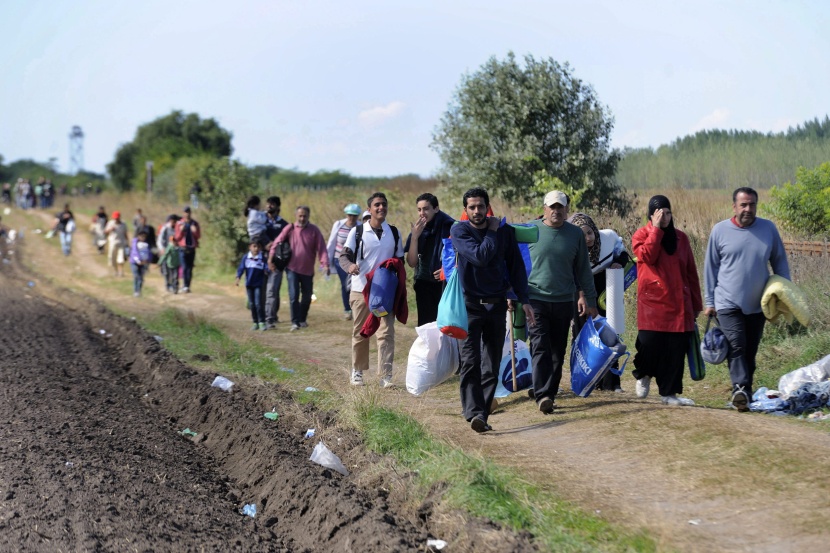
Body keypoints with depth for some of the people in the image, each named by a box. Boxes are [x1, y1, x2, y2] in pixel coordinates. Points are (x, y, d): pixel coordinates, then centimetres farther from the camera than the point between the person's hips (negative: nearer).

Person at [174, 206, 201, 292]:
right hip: (183, 249, -3)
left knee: (190, 269, 4)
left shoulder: (195, 223, 7)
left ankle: (187, 286, 9)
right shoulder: (179, 223, 0)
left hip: (192, 249, 3)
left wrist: (195, 231, -12)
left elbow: (198, 235, 8)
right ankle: (185, 286, -14)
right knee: (184, 268, -12)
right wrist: (181, 231, -19)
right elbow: (177, 237, 0)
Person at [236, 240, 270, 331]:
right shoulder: (245, 257, 0)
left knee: (258, 303, -10)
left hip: (259, 284, -3)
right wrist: (238, 277, -13)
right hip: (249, 284, 3)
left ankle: (262, 322, -3)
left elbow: (266, 268, -6)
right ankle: (255, 322, 16)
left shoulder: (263, 258, -3)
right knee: (252, 304, 8)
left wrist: (267, 270, -30)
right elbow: (241, 268, 0)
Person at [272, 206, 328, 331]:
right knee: (294, 296, -10)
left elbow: (321, 248, -9)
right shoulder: (290, 229, -4)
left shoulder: (314, 230, -4)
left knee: (307, 297, 12)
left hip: (308, 270, 2)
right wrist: (271, 258, -12)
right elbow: (277, 243, -2)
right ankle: (295, 322, -8)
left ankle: (303, 319, 31)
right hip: (292, 269, -2)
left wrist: (325, 264, -21)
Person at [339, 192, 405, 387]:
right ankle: (357, 371, 22)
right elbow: (344, 255, -9)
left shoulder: (394, 232, 8)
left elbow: (399, 260, 16)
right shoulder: (357, 231, -3)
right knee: (360, 333, 8)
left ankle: (385, 375, -4)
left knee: (386, 333, -6)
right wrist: (349, 265, -32)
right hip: (361, 290, -2)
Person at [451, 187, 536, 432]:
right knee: (470, 362, -14)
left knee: (492, 365, 5)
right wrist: (492, 233, -9)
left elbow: (516, 266, 8)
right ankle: (474, 412, -22)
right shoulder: (459, 231, -6)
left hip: (497, 304, 3)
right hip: (470, 304, -3)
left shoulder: (504, 231, 3)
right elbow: (480, 256, -21)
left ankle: (482, 414, 10)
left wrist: (523, 300, 3)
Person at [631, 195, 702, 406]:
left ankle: (669, 393, 10)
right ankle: (643, 375, 22)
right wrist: (656, 229, -11)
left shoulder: (680, 237, 14)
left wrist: (696, 303, 14)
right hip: (652, 301, -3)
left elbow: (691, 272, 16)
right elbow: (647, 256, -17)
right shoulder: (642, 235, 5)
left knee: (676, 351, 1)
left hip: (678, 303, 3)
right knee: (650, 344, -9)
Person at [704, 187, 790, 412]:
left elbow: (780, 262, 11)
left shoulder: (768, 229, 1)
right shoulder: (720, 230, -2)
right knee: (737, 346, -19)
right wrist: (709, 301, 6)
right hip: (728, 304, -3)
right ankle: (740, 389, -29)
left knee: (750, 351, 10)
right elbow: (710, 267, 5)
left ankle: (745, 391, 21)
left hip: (758, 305, 3)